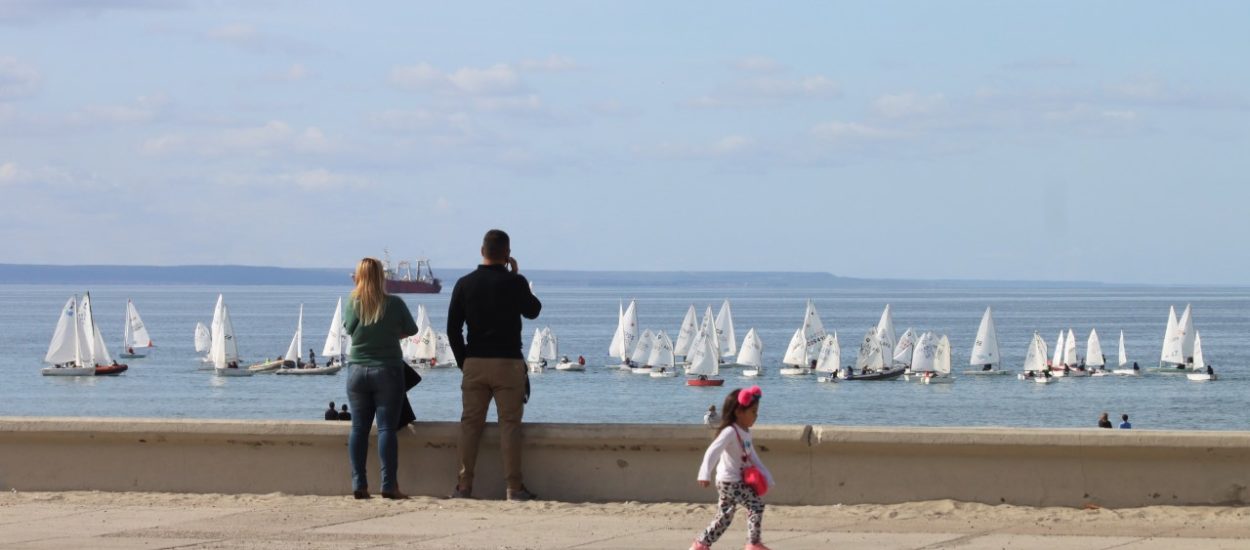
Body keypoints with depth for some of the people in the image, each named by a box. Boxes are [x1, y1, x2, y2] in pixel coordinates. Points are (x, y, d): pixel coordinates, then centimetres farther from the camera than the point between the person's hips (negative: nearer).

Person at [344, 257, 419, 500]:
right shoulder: (394, 304, -8)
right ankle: (389, 485, -7)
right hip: (387, 370, -2)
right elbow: (411, 330, 6)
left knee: (359, 428, 6)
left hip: (357, 371, 2)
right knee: (386, 428, -3)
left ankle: (359, 484, 3)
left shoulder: (352, 304, -4)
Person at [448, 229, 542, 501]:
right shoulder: (514, 282, -6)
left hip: (474, 363, 3)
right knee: (509, 424, 0)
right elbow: (533, 311, 12)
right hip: (508, 363, -3)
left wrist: (463, 361, 12)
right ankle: (514, 487, -2)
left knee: (470, 424, 6)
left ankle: (464, 486, 5)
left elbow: (453, 328, 3)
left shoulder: (465, 284, 3)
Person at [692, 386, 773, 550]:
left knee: (724, 517, 11)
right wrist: (705, 474, -41)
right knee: (756, 504, -10)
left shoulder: (745, 432, 11)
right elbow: (712, 451, -29)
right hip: (729, 481, -9)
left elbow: (752, 456, 21)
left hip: (738, 480, 9)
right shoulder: (730, 432, -19)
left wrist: (766, 476, 16)